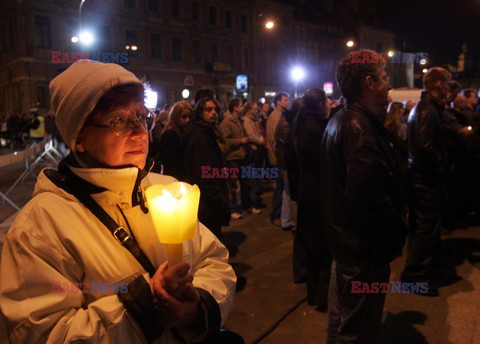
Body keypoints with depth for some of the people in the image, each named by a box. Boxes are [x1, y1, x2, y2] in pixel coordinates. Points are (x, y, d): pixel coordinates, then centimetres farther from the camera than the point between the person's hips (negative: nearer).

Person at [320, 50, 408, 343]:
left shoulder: (340, 120, 9)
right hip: (366, 247, -10)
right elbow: (370, 197, -32)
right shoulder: (360, 126, -23)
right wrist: (398, 232, -15)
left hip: (346, 239, 10)